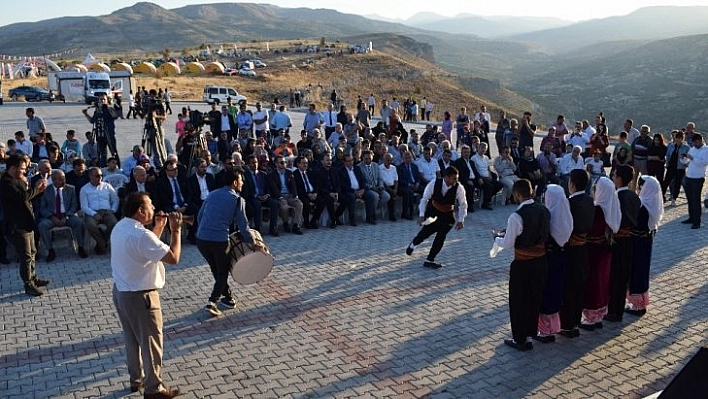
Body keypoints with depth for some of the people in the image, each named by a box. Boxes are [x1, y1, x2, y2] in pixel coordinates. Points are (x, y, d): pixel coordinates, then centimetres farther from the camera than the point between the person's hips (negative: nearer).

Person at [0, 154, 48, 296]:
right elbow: (22, 196, -32)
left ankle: (33, 278, 35)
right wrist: (35, 187, -18)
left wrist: (39, 190, 2)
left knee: (32, 252, 21)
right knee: (26, 257, -3)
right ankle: (29, 286, 8)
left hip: (26, 224, 10)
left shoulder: (17, 180, 12)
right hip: (17, 227, -10)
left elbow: (28, 197, 19)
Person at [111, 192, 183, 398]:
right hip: (140, 296, -10)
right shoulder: (140, 234, -26)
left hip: (120, 291, 10)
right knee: (151, 342, 5)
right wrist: (176, 229, -15)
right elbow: (173, 258, -25)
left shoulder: (120, 227, 4)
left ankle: (136, 379, 38)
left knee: (132, 338, 23)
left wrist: (159, 227, 10)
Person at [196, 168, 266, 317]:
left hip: (201, 239, 5)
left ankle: (228, 297, 34)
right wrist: (253, 243, 5)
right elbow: (242, 225, -4)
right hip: (219, 240, -5)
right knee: (223, 271, 14)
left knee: (216, 269, 23)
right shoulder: (237, 199, -2)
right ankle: (212, 302, 1)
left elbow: (199, 216, 16)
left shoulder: (212, 194, 14)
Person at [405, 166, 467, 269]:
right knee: (427, 231, -10)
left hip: (447, 215, 0)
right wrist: (421, 215, -22)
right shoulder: (434, 183, -22)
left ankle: (429, 260, 6)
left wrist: (461, 220, -14)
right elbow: (424, 199, -13)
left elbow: (463, 204, -8)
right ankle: (413, 244, 25)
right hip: (433, 211, 0)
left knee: (441, 236, -9)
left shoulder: (459, 187, -21)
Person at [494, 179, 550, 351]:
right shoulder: (544, 210, -1)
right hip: (542, 261, 7)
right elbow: (546, 234, 11)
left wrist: (497, 239, 6)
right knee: (535, 298, 20)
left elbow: (508, 244, -15)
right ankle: (531, 333, 35)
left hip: (523, 264, -7)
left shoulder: (516, 216, -22)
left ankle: (520, 340, 19)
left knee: (518, 301, 9)